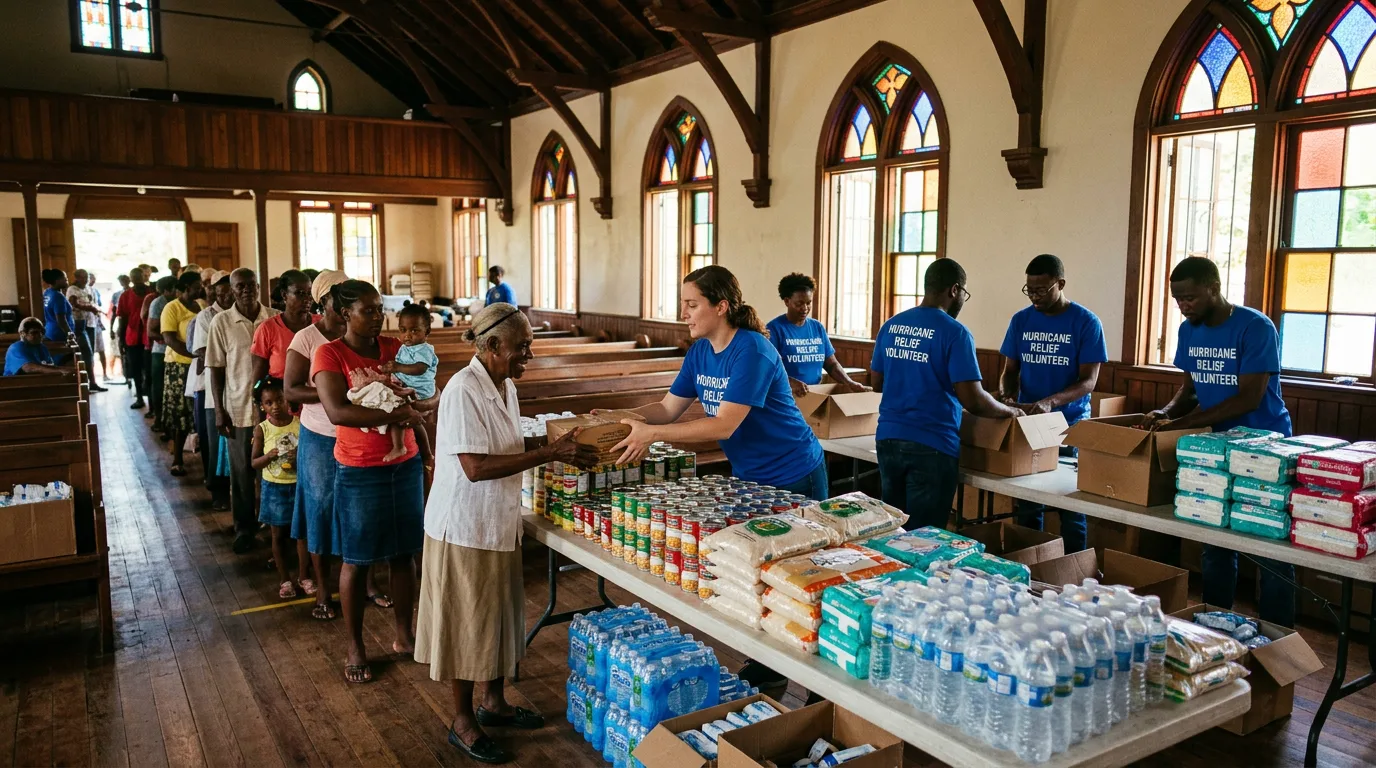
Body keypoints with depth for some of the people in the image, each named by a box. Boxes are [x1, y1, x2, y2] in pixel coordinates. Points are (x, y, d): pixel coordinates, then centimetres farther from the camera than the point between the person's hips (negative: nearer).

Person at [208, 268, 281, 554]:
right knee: (242, 472, 9)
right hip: (238, 408, 0)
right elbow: (216, 369, 1)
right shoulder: (221, 322, -2)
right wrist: (219, 410, -3)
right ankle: (244, 528, 22)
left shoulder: (274, 318, 0)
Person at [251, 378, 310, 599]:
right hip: (274, 488, 0)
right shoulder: (261, 429, -6)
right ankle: (284, 579, 23)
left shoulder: (301, 424, -7)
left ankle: (302, 575, 23)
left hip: (299, 485, 0)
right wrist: (269, 456, -22)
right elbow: (254, 463, -2)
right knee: (278, 534, 10)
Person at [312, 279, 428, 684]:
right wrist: (395, 415, -28)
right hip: (359, 471, -5)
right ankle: (355, 648, 22)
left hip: (406, 464, 5)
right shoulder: (329, 354, -10)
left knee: (405, 553, 12)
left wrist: (425, 450, 10)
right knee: (357, 560, 7)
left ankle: (404, 635, 28)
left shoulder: (394, 347, 5)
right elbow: (337, 411, -24)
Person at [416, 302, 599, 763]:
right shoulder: (463, 390, -23)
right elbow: (475, 467, -27)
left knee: (499, 616, 19)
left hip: (500, 524, 9)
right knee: (467, 622, 6)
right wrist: (549, 454, -26)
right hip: (464, 527, -8)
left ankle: (493, 702, 37)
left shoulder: (506, 385, 4)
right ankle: (463, 720, 24)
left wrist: (558, 446, -2)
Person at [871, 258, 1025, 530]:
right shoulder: (954, 333, -11)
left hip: (888, 438, 6)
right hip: (931, 445, -6)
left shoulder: (890, 325, 7)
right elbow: (973, 401, -16)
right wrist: (1010, 411, 2)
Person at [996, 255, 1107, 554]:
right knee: (1027, 505, 10)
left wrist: (1050, 402, -28)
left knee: (1071, 509, 2)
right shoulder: (1021, 320, 4)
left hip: (1071, 426, -3)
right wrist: (1007, 396, -13)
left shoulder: (1086, 323, -7)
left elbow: (1088, 380, -12)